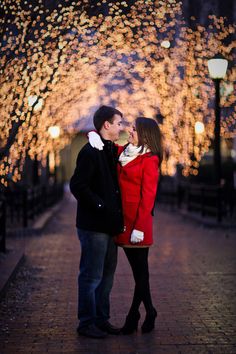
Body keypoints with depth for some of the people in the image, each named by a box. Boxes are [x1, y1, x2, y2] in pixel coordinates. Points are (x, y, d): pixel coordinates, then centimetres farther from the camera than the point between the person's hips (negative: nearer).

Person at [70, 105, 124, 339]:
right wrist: (100, 206, -19)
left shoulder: (112, 150, 14)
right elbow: (77, 186, -19)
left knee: (106, 275, 15)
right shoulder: (90, 151, -14)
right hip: (93, 225, -9)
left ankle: (102, 319, 26)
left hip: (109, 224, 9)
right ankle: (87, 323, 10)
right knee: (92, 276, -1)